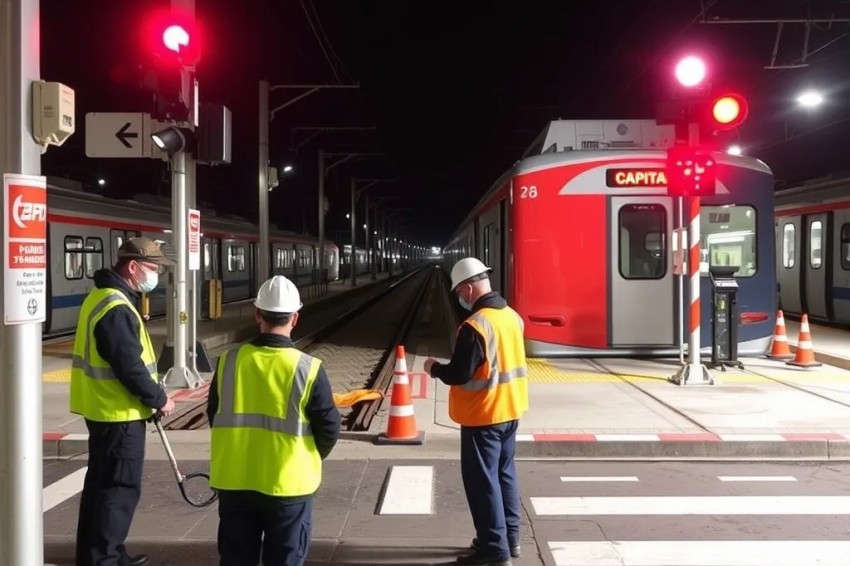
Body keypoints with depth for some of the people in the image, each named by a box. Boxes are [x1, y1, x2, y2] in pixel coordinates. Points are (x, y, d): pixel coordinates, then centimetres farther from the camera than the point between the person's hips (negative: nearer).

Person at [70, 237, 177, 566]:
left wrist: (151, 396, 16)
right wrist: (159, 399, -11)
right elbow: (129, 368, -24)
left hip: (104, 409, 11)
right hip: (118, 414, -11)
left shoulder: (105, 297, 12)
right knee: (120, 488, -1)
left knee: (103, 484, 19)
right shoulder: (116, 308, -22)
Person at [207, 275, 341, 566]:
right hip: (288, 484, -3)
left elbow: (214, 417, 7)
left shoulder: (229, 361, -5)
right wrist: (311, 458, 12)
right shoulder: (308, 369, -14)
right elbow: (329, 427, -9)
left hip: (234, 482, 3)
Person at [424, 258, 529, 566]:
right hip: (510, 410, 9)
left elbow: (459, 375, -21)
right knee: (504, 473, 19)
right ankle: (510, 537, 29)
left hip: (483, 415, -9)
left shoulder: (475, 325, -23)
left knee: (482, 480, 1)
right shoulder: (513, 316, 4)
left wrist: (434, 367, -1)